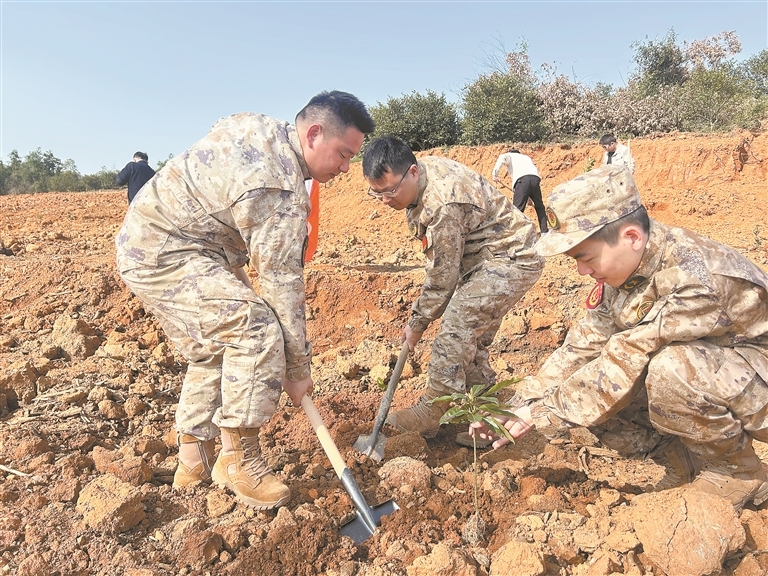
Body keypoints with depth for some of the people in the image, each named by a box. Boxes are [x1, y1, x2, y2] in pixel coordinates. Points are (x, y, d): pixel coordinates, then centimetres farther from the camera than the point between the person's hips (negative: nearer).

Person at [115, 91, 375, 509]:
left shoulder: (261, 129, 6)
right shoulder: (279, 184, -24)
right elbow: (282, 281, -23)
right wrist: (297, 368, -14)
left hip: (146, 245, 10)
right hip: (165, 254, -10)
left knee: (211, 351, 13)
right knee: (256, 331, -21)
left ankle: (193, 465, 23)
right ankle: (237, 460, -9)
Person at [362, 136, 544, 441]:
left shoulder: (442, 206, -33)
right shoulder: (423, 168, -3)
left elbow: (442, 277, -23)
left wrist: (417, 323, -9)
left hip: (511, 261, -10)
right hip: (486, 258, 11)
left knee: (455, 335, -13)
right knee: (472, 342, 11)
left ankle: (429, 414, 2)